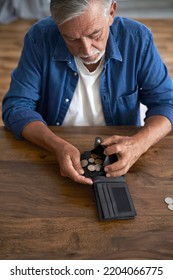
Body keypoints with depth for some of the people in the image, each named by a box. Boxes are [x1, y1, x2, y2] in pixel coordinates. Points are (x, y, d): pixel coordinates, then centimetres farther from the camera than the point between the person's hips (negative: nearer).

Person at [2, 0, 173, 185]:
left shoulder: (137, 39, -12)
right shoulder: (39, 38, -13)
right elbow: (16, 106, -12)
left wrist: (140, 143, -28)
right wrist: (58, 146, -29)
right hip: (52, 157, 0)